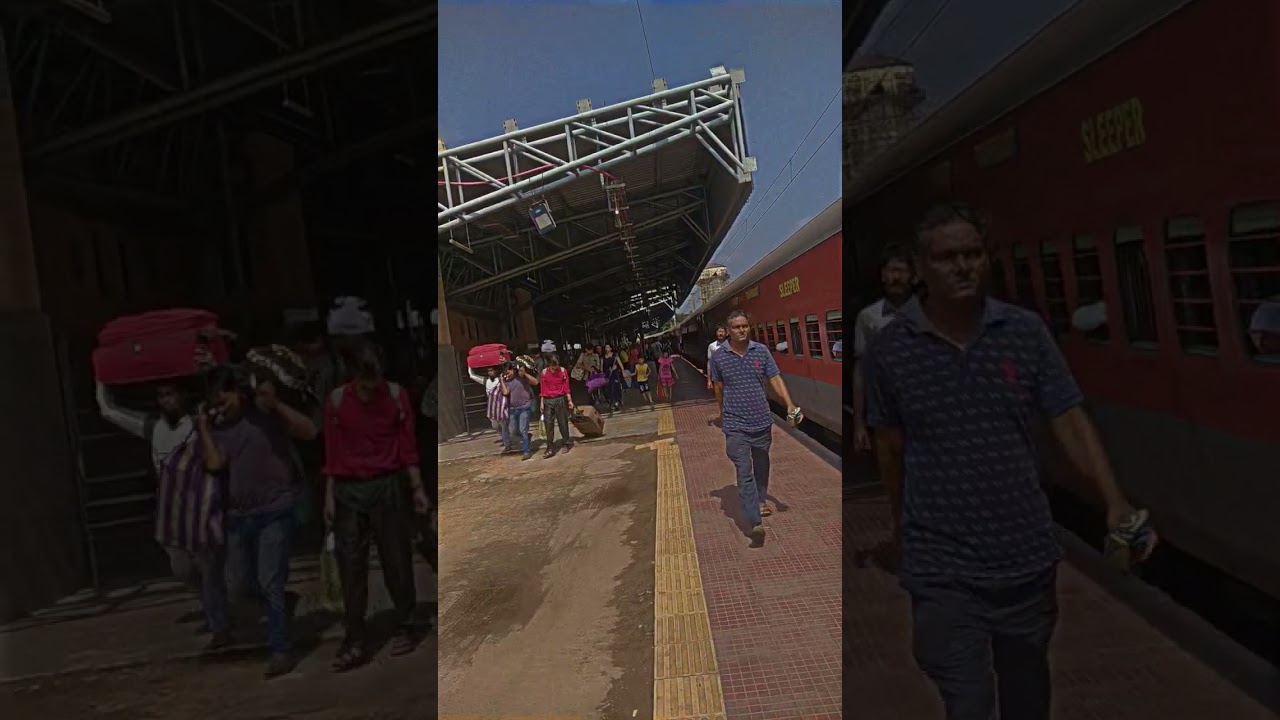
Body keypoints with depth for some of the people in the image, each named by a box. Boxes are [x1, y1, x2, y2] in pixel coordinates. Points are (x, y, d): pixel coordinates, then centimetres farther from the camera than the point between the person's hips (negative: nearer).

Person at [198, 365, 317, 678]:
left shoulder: (266, 413, -8)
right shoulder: (217, 427, 4)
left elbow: (310, 432, -20)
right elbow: (213, 463, -11)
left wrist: (276, 404, -26)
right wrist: (202, 426, -7)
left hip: (275, 511, -5)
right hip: (237, 515, 5)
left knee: (270, 584, -8)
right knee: (236, 585, 13)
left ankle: (280, 651, 1)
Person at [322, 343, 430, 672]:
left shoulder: (397, 396, -1)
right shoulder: (336, 400, 0)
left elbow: (408, 446, 1)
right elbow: (332, 451, 4)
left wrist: (417, 488, -1)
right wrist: (329, 496, 2)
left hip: (388, 485, -1)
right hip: (348, 490, 1)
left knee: (396, 559, 4)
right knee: (351, 565, 1)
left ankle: (405, 626, 19)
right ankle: (355, 640, 7)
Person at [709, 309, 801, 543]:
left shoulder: (761, 351, -1)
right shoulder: (719, 356, -3)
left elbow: (775, 379, -2)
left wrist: (789, 404, -15)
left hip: (761, 420, 3)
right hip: (735, 425, -2)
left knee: (761, 465, 20)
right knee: (744, 472, -10)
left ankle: (761, 500, 46)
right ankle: (755, 522, -14)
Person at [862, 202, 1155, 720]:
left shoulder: (1026, 332, -4)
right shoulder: (889, 350, -9)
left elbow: (1071, 423, -3)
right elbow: (892, 447, 3)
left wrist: (1115, 502, -17)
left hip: (1029, 556, 3)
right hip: (943, 570, -3)